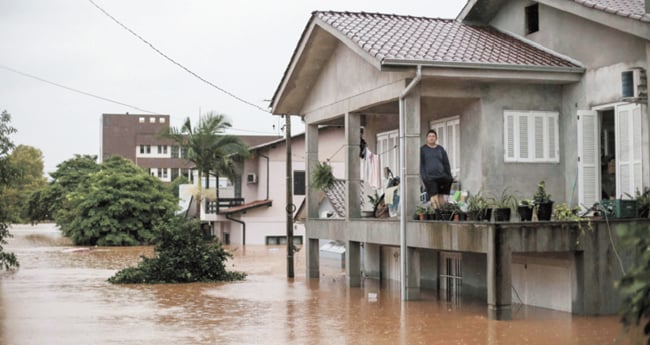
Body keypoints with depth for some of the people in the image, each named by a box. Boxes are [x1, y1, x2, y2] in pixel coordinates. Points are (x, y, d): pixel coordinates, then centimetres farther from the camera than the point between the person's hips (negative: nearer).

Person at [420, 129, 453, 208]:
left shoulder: (441, 149, 14)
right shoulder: (423, 149, 7)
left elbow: (446, 164, 14)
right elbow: (421, 164, 2)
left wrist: (449, 177, 7)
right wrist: (424, 177, -9)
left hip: (441, 177, 3)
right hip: (429, 178, -3)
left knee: (441, 198, 1)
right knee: (434, 199, -14)